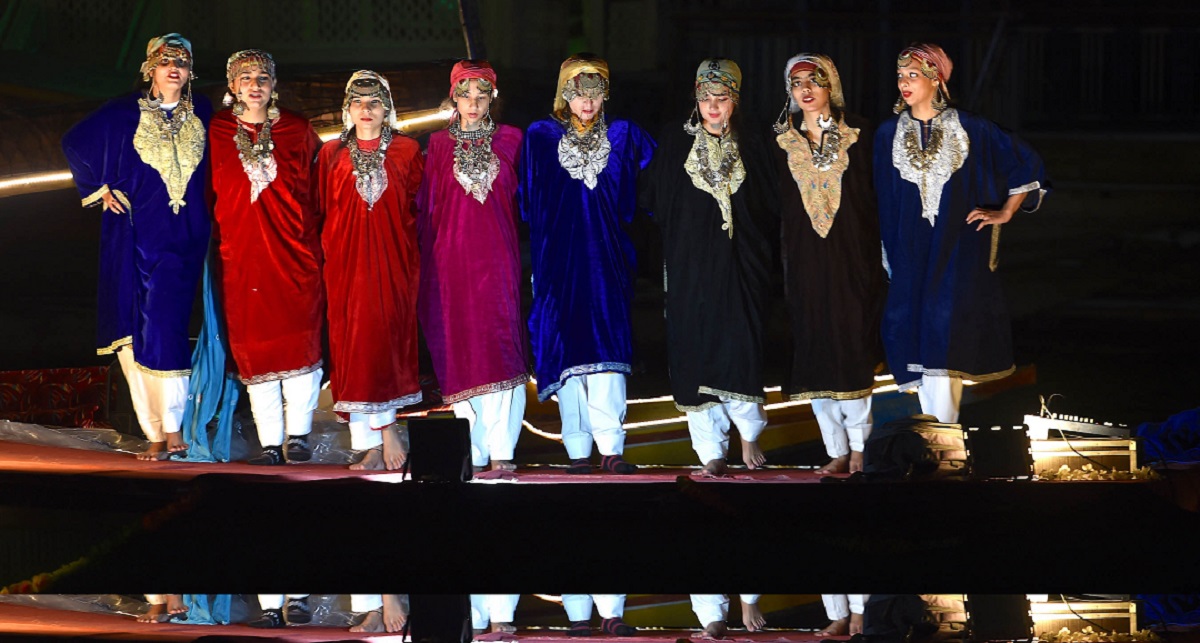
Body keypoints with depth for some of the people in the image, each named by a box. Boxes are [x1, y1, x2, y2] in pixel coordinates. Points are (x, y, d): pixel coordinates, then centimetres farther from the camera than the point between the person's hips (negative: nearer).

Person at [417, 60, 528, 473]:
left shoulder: (509, 140, 10)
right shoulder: (439, 145, 10)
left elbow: (522, 199, 14)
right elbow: (427, 208, 12)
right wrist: (428, 263, 8)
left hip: (498, 255, 0)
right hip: (453, 256, 0)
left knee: (500, 347, -9)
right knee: (462, 352, -2)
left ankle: (501, 451, -11)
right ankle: (474, 452, 1)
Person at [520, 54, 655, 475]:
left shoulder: (624, 137, 8)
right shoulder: (540, 137, 7)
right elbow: (527, 203, 10)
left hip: (606, 256, 0)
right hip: (558, 257, 0)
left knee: (606, 343, -12)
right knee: (566, 346, -4)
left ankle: (611, 448, -15)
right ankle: (577, 451, -2)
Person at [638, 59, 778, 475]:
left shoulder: (750, 148, 8)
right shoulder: (675, 144, 5)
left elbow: (769, 210, 12)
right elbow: (650, 198, 5)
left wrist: (762, 255, 4)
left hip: (739, 267, 0)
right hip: (691, 267, 0)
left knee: (741, 346, -10)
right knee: (696, 351, -3)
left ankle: (748, 434, 9)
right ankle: (711, 451, 1)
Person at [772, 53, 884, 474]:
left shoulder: (857, 133, 1)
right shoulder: (782, 141, 6)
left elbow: (874, 195, 1)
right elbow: (777, 206, 8)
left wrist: (874, 258, -4)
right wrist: (777, 262, 3)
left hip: (851, 255, -2)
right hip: (804, 260, 2)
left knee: (852, 346, -1)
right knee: (815, 350, 1)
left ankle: (858, 447, 8)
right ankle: (837, 450, 7)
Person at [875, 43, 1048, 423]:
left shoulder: (970, 129, -2)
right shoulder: (889, 134, 6)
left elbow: (1026, 164, 6)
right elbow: (884, 200, 12)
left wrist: (1005, 212, 1)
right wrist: (887, 258, 11)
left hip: (958, 246, -3)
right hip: (911, 249, 3)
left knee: (944, 327, -14)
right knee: (914, 331, 0)